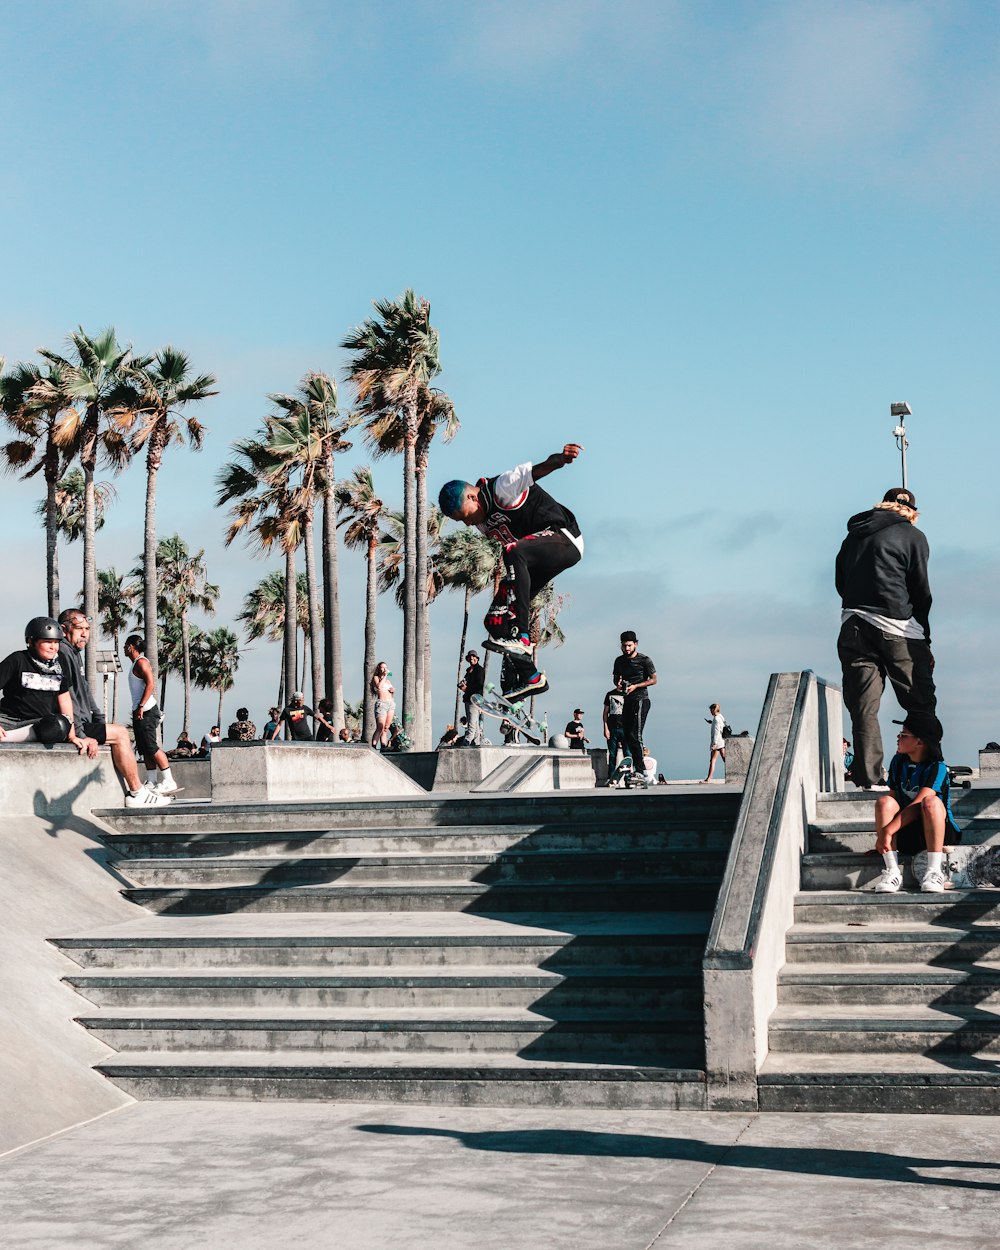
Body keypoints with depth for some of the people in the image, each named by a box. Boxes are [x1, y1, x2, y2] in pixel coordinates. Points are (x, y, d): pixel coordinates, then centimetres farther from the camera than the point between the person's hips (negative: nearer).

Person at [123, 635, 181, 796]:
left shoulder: (141, 662, -9)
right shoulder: (135, 664, 20)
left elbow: (150, 684, -20)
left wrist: (141, 707, -24)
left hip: (146, 710, -10)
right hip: (139, 711, 10)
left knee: (151, 746, -14)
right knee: (144, 749, 8)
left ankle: (169, 782, -15)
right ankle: (152, 782, 8)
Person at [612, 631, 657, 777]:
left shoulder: (644, 660, -5)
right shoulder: (619, 661, 13)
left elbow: (653, 680, -4)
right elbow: (616, 677, 25)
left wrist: (635, 686, -15)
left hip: (640, 700, -7)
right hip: (627, 701, 7)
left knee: (635, 735, -16)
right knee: (627, 735, 5)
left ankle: (640, 770, -18)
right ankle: (635, 766, 12)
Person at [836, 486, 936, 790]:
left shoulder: (853, 536, 19)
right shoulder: (912, 536, 5)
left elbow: (840, 584, 17)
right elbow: (921, 591, 2)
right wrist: (925, 641, 7)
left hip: (853, 627, 4)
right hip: (897, 628, -4)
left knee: (863, 706, 1)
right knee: (920, 703, 3)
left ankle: (868, 778, -5)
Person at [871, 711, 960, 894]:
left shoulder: (937, 768, -14)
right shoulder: (898, 762, 5)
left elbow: (918, 805, -24)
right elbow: (892, 797, 5)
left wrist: (887, 831, -30)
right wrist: (881, 835, -5)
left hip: (935, 829, -5)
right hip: (905, 834, 5)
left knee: (931, 801, -34)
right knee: (884, 801, -22)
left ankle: (934, 872, -31)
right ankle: (892, 872, -27)